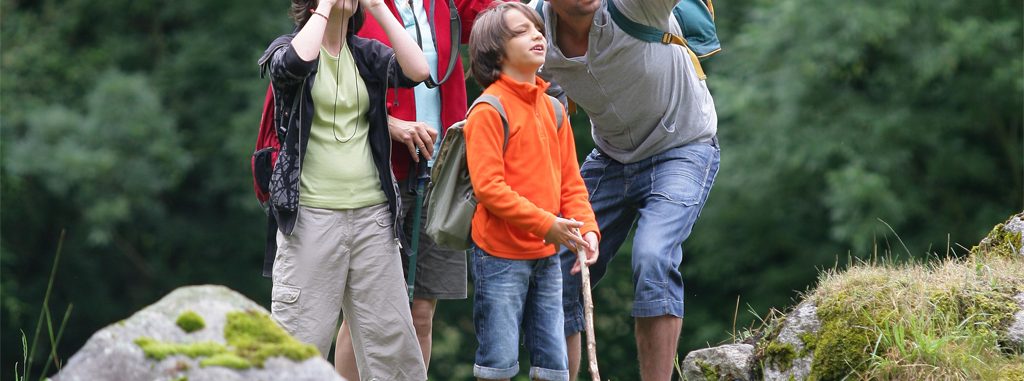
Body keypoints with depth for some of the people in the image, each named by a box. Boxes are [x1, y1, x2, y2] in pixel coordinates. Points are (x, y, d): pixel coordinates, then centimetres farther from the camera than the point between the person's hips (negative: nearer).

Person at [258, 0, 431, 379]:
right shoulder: (286, 49, 2)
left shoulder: (368, 54, 12)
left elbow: (417, 70, -7)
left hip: (372, 212, 4)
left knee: (390, 333, 3)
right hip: (311, 214, -4)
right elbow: (296, 62, -23)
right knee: (301, 334, -5)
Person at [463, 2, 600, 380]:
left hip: (546, 257, 7)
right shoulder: (488, 110, -11)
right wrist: (544, 223, -21)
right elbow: (488, 186, -18)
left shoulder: (552, 109, 11)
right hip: (501, 254, -7)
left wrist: (586, 227, -3)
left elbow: (570, 180, 14)